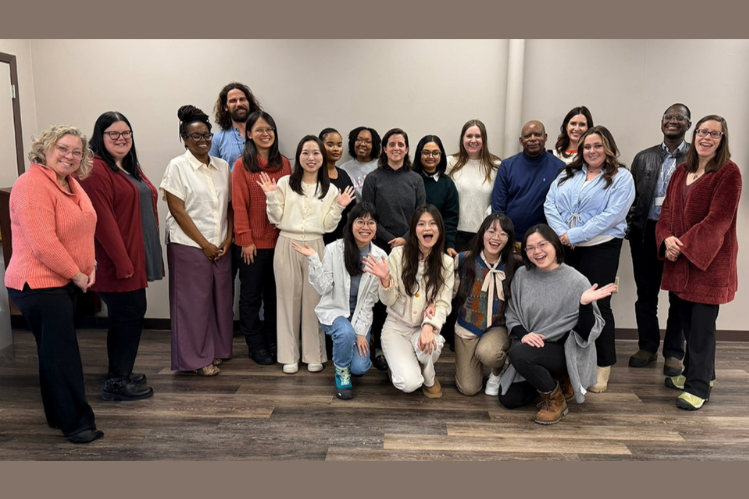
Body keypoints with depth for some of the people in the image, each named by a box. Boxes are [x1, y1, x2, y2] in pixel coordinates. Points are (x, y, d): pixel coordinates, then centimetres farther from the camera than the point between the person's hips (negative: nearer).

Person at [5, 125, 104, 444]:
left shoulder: (71, 182, 10)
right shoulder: (31, 184, -18)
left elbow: (82, 230, 19)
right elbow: (43, 243, -23)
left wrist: (90, 266, 6)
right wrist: (76, 274, -14)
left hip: (65, 282, 9)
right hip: (39, 283, -9)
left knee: (57, 352, 17)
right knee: (62, 355, -3)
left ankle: (58, 416, 30)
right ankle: (76, 423, 8)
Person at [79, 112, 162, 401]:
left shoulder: (130, 168, 16)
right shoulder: (96, 170, -13)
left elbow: (147, 209, 19)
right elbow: (102, 220, -20)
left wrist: (152, 256, 15)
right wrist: (122, 262, -20)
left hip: (136, 259, 9)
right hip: (118, 263, -9)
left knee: (127, 317, 16)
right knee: (129, 316, -2)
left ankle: (121, 375, 30)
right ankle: (116, 383, 12)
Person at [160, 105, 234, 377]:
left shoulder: (222, 166, 9)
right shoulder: (177, 167, -5)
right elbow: (178, 211, -10)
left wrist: (228, 239, 0)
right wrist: (204, 244, -11)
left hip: (220, 247, 5)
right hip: (189, 247, -5)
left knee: (221, 299, 10)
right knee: (194, 302, 3)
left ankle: (218, 349, 26)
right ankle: (197, 358, 15)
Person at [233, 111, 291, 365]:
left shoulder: (284, 164, 5)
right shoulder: (242, 165, -5)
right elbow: (239, 205, -7)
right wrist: (246, 239, -10)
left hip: (279, 240, 3)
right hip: (252, 242, -3)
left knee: (275, 295, 14)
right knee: (251, 295, 8)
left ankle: (274, 343, 28)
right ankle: (256, 345, 22)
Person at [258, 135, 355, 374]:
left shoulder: (330, 190, 7)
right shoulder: (285, 183, 2)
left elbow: (327, 225, 4)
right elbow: (276, 219, 2)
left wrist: (338, 208, -8)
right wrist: (271, 196, -10)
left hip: (315, 247, 1)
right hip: (287, 246, 0)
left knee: (313, 300, 4)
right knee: (289, 299, 5)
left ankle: (314, 355, 17)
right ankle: (289, 355, 16)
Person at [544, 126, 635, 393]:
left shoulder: (621, 177, -1)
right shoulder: (568, 174, 14)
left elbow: (612, 215, -14)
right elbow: (550, 205, 4)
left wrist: (576, 235, -18)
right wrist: (562, 233, -13)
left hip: (600, 248, -4)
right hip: (565, 248, 4)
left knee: (597, 305, 0)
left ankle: (603, 366, 13)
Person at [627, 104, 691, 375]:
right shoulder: (644, 157, 10)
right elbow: (633, 195, 9)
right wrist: (631, 227, -2)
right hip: (647, 233, 3)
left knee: (679, 296, 7)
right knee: (646, 294, 11)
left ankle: (673, 353, 19)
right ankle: (647, 347, 25)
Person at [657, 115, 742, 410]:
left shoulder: (728, 173, -7)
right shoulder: (681, 172, 13)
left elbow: (718, 219, -15)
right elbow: (667, 211, 9)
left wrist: (684, 245, -18)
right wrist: (667, 239, -10)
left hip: (709, 260, -6)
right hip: (679, 260, 6)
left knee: (702, 323, -2)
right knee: (687, 319, 13)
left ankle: (699, 387, 8)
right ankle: (699, 372, 31)